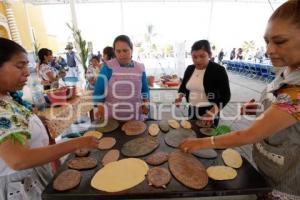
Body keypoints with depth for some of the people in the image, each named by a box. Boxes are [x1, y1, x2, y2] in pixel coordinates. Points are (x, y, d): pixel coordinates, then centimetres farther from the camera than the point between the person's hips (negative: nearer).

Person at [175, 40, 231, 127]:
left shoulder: (219, 70, -14)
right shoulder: (189, 69, 0)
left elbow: (225, 96, -14)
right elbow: (183, 86, 14)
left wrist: (212, 112, -28)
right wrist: (180, 97, -7)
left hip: (209, 112, -4)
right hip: (192, 111, 5)